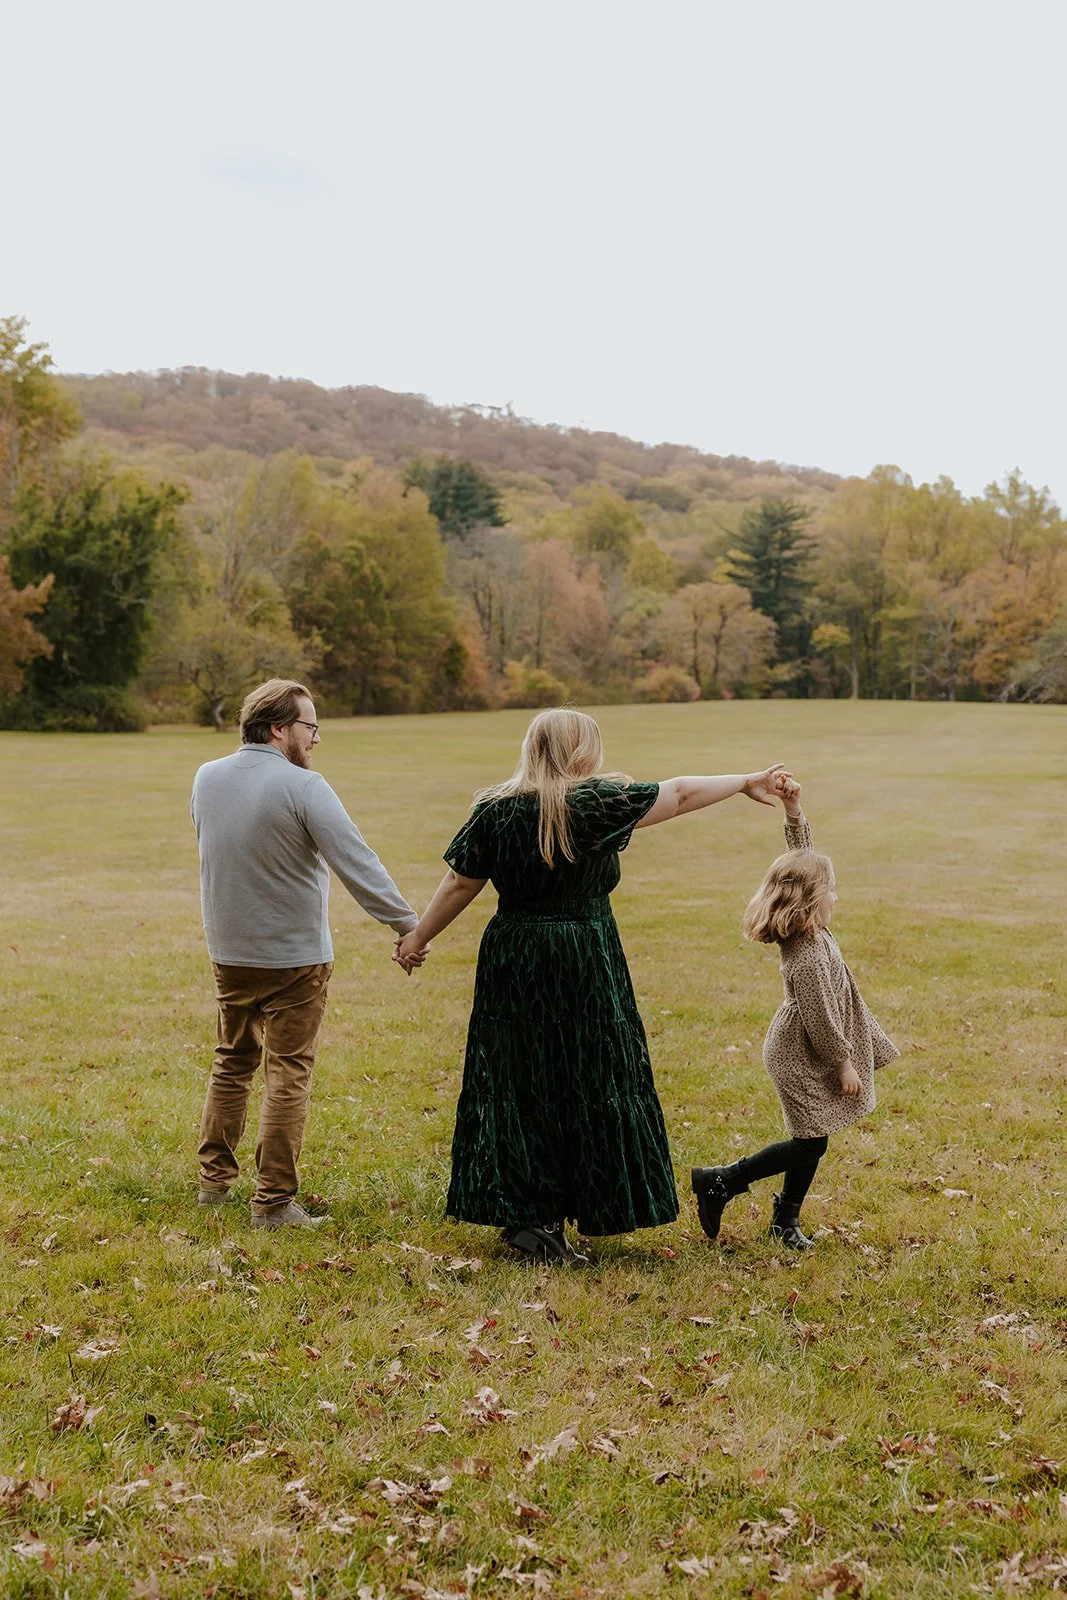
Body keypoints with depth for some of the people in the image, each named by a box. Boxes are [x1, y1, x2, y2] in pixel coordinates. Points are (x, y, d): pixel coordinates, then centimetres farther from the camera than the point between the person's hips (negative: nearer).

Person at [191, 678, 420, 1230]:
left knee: (233, 1061, 21)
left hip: (228, 951, 6)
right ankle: (273, 1202, 5)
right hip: (293, 954, -6)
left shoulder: (206, 778, 1)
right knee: (288, 1074, 2)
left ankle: (214, 1178, 27)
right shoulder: (302, 787, -18)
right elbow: (356, 862, -21)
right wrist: (407, 924, -18)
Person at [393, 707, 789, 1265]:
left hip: (511, 965, 4)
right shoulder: (594, 803, -11)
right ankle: (539, 1223, 7)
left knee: (515, 1083, 12)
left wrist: (419, 937, 17)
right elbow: (679, 794, -2)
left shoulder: (494, 810, -1)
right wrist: (746, 782, 12)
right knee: (587, 1087, 5)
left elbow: (459, 885, 3)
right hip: (583, 965, -4)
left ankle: (518, 1214, 16)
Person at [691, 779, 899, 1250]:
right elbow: (820, 1018, -23)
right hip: (803, 1058, -9)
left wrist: (794, 813, -5)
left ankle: (786, 1220, 23)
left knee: (810, 1144, 14)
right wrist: (844, 1064, -12)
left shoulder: (808, 929, -3)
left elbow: (802, 856, 4)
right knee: (809, 1143, -3)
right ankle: (720, 1181, 3)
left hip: (798, 1050, 9)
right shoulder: (808, 957, -28)